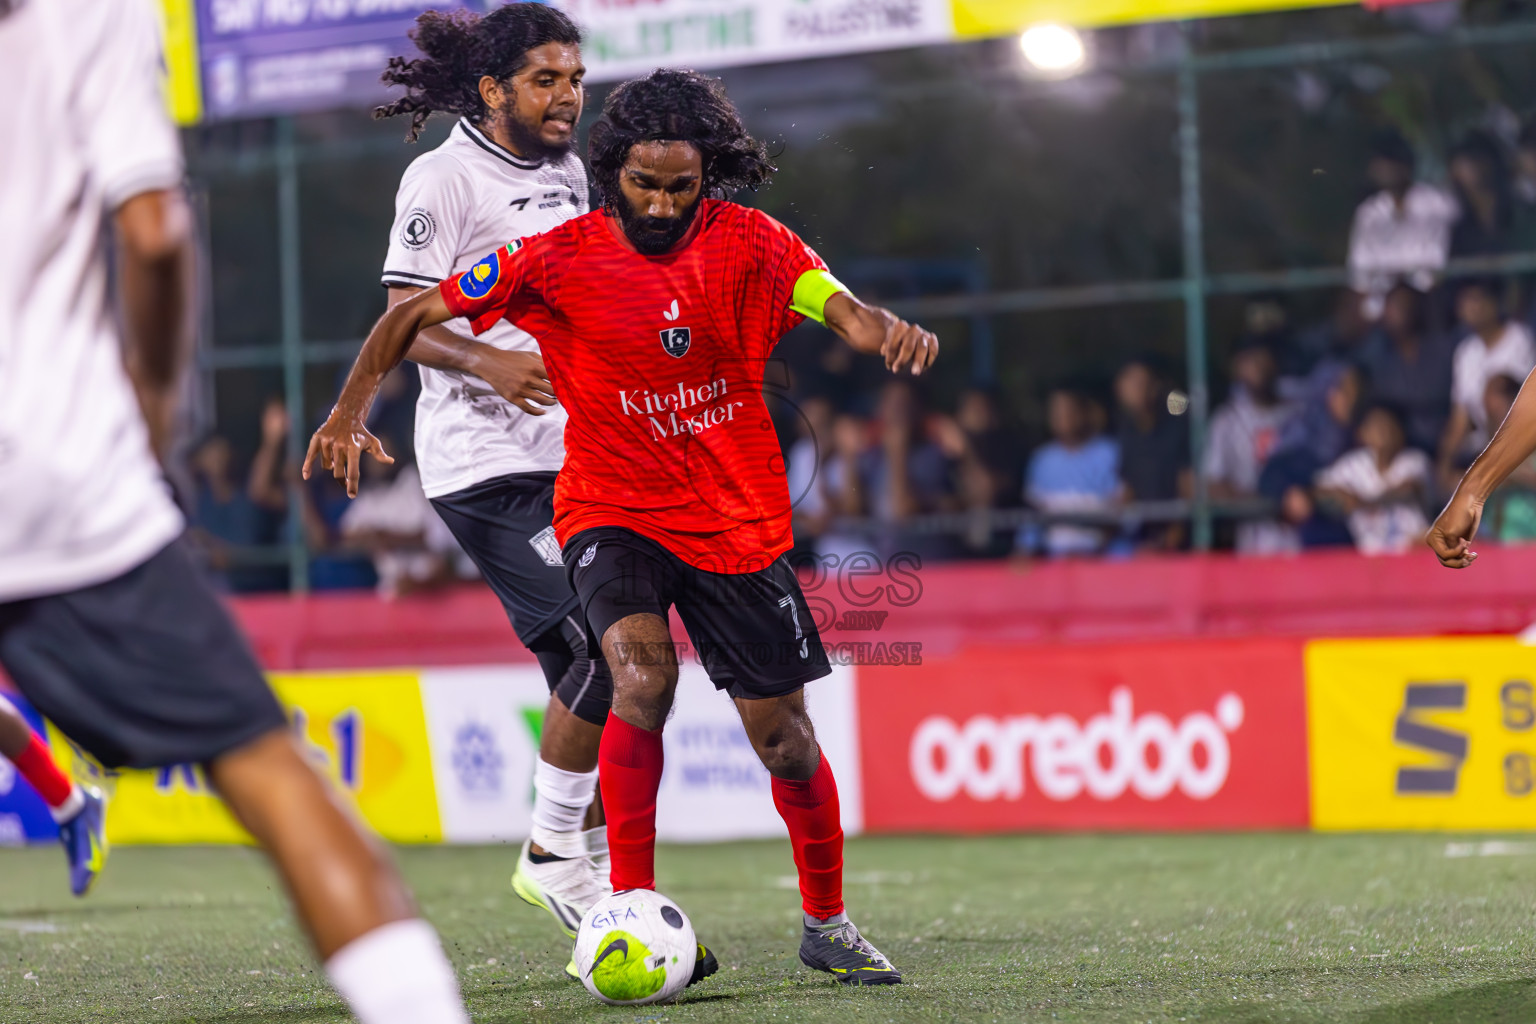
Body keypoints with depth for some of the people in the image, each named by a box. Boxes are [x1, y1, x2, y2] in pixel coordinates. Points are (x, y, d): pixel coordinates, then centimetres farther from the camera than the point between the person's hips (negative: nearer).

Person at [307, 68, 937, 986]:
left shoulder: (746, 242, -6)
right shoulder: (560, 258, -8)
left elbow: (841, 309, -21)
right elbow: (416, 314, -2)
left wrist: (887, 329, -44)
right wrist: (351, 411, -14)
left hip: (738, 521, 2)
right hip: (614, 512, -2)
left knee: (783, 734, 5)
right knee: (645, 673, -29)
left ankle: (828, 925, 26)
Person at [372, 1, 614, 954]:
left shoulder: (570, 174, 16)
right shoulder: (443, 179, -9)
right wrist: (486, 363, -29)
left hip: (577, 455, 8)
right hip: (487, 464, -8)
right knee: (604, 652, -16)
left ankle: (595, 849, 21)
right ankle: (553, 852, -1)